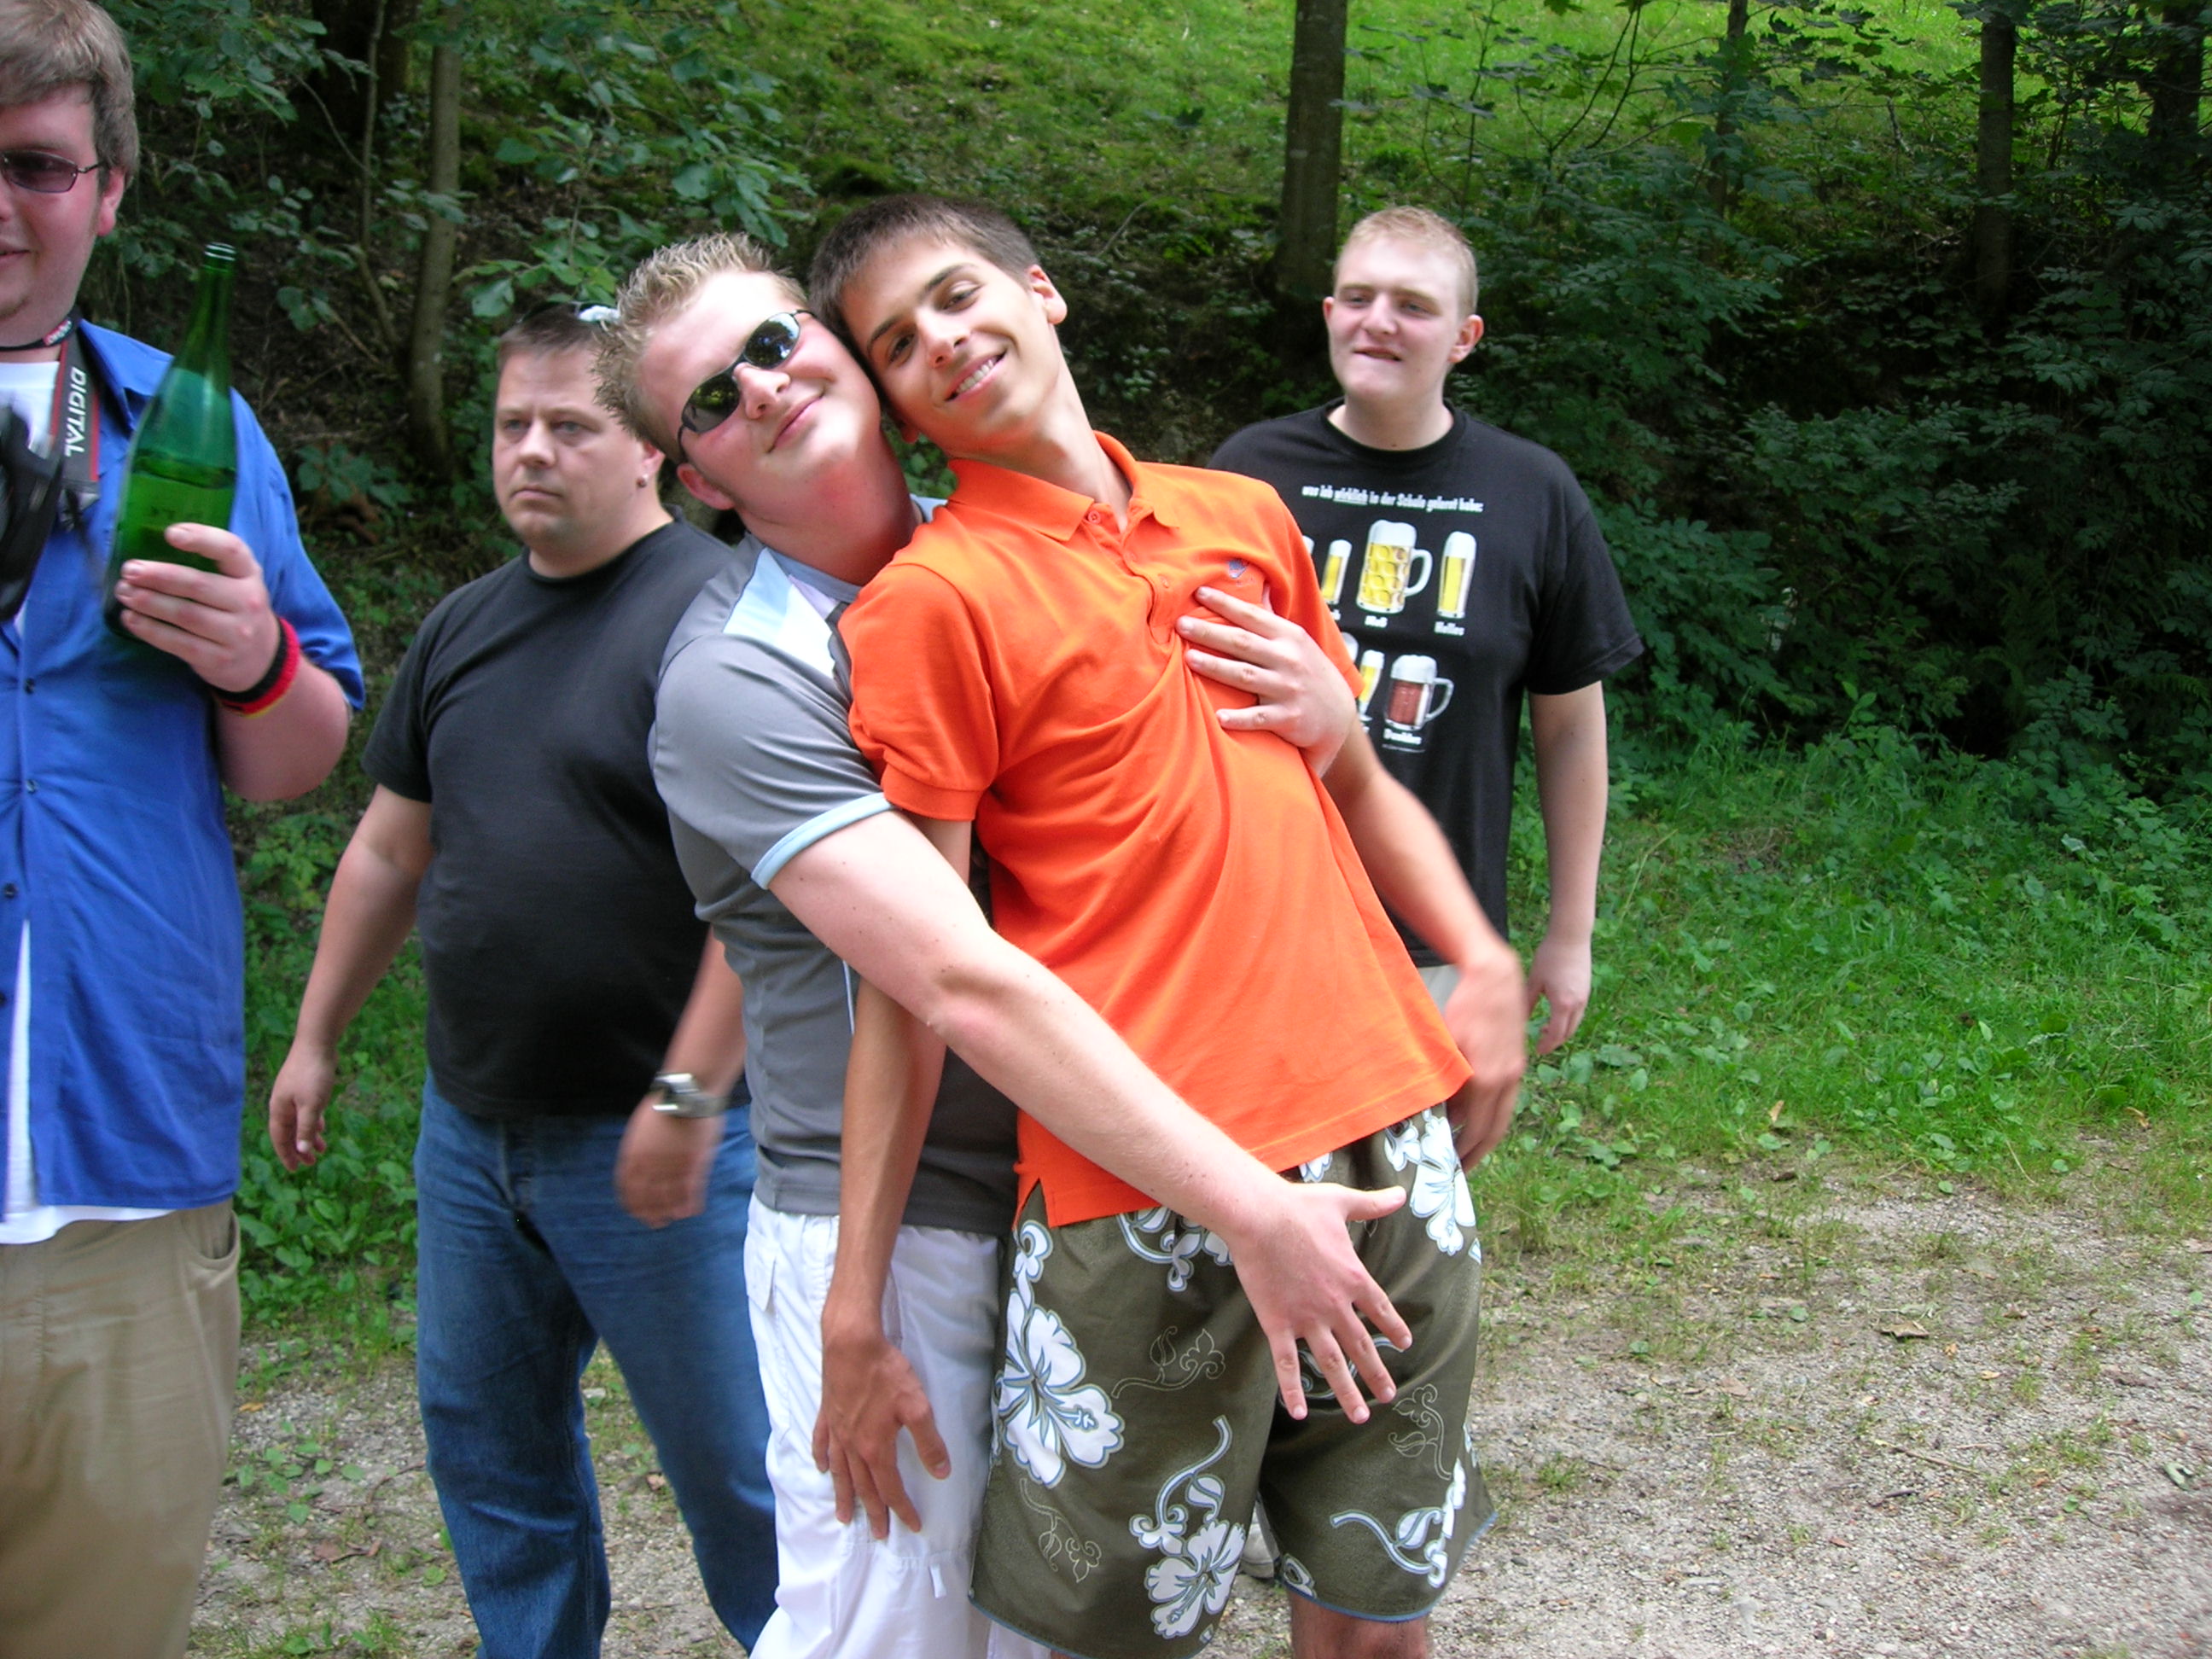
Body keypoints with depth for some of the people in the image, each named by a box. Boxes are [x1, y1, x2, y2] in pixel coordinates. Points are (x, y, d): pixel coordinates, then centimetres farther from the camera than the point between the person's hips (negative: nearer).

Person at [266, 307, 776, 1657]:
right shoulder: (466, 627, 12)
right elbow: (391, 851, 20)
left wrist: (687, 1095, -22)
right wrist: (317, 1040, 20)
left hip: (649, 1138, -7)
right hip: (472, 1126, 8)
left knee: (729, 1457, 2)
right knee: (486, 1439, 16)